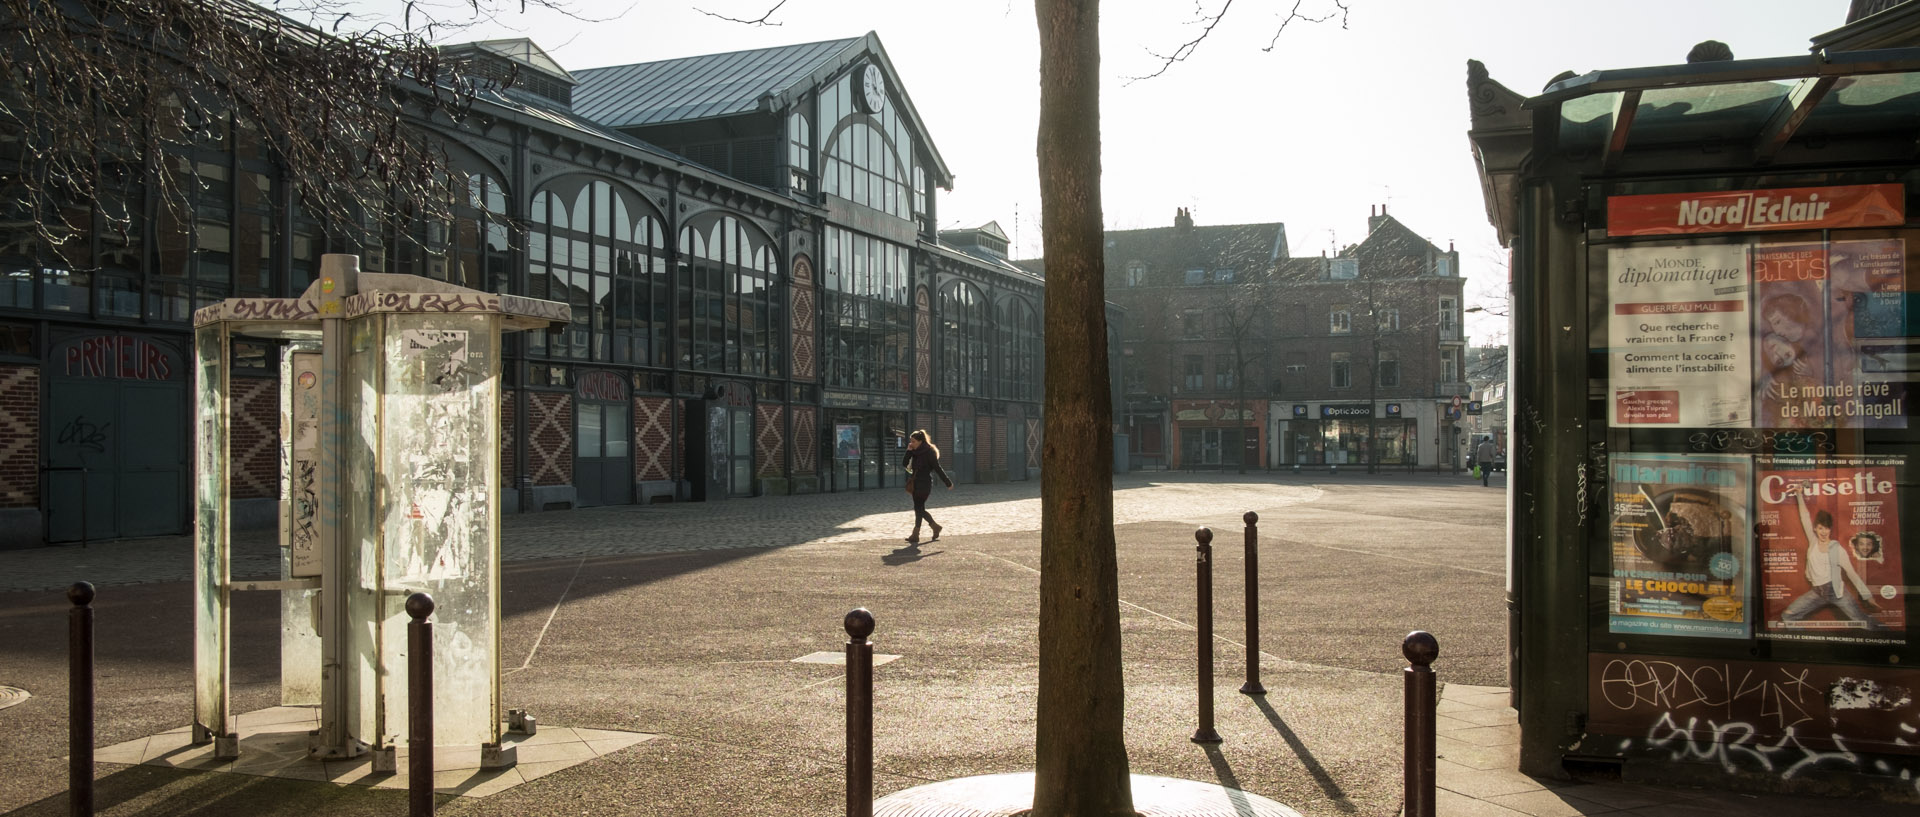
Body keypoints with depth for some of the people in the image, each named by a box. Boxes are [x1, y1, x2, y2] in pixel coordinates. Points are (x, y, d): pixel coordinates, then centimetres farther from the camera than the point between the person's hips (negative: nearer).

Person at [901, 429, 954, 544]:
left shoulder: (929, 452, -11)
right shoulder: (915, 452, 11)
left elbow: (938, 468, -10)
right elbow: (904, 464, 8)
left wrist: (948, 483, -7)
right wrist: (909, 451, -5)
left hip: (924, 484, -8)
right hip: (915, 483, 8)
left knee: (918, 508, -9)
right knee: (919, 508, 10)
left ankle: (916, 535, -5)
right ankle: (935, 527, 24)